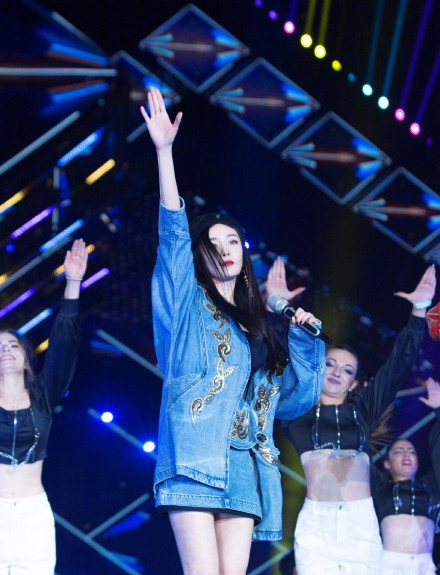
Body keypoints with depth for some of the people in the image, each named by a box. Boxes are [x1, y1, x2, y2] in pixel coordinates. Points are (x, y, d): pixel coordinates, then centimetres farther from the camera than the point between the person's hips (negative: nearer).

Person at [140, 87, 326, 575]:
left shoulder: (257, 327, 25)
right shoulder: (188, 303, 12)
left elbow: (294, 397, 25)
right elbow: (174, 236, -2)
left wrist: (303, 338, 14)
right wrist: (164, 152, -11)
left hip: (244, 466, 5)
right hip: (195, 458, -5)